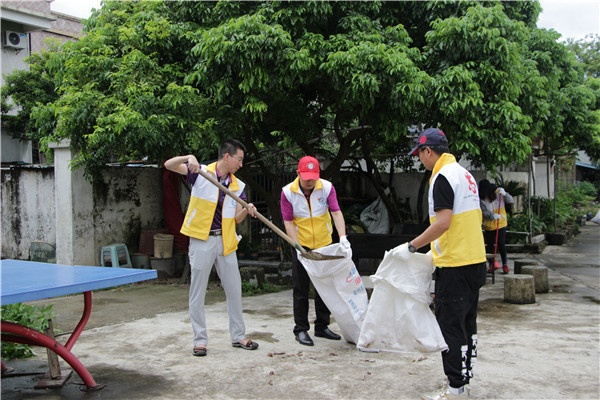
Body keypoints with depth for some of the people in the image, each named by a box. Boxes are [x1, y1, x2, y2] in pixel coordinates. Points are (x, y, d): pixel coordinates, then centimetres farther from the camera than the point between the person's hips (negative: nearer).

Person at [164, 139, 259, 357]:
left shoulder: (237, 185, 6)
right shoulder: (201, 172, -6)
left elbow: (236, 219, 6)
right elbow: (169, 165, -11)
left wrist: (247, 210, -15)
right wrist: (188, 157, -28)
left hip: (225, 241, 5)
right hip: (201, 241, -4)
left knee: (234, 289, 10)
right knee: (197, 292, 3)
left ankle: (238, 336, 23)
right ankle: (200, 340, 14)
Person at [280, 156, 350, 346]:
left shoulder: (327, 187, -10)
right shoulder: (288, 192, -13)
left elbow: (336, 212, -17)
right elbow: (288, 222, -11)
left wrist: (342, 236, -31)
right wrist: (297, 246, -20)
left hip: (324, 244, 2)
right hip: (301, 246, -2)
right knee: (301, 289, 2)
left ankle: (322, 326, 23)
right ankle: (301, 329, 12)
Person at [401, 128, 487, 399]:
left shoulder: (442, 177, -14)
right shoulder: (464, 174, 15)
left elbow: (443, 222, -23)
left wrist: (411, 246, -17)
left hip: (455, 265, -10)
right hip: (475, 260, 10)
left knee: (450, 326, -2)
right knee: (467, 324, 14)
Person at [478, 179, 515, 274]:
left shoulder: (498, 192, -8)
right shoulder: (481, 198, -10)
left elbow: (511, 201, -11)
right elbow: (483, 212, -15)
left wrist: (504, 194, -29)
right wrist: (492, 215, -33)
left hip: (501, 224, -1)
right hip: (488, 225, 1)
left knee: (501, 244, -7)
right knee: (489, 245, 8)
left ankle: (505, 265, 4)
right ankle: (491, 264, 23)